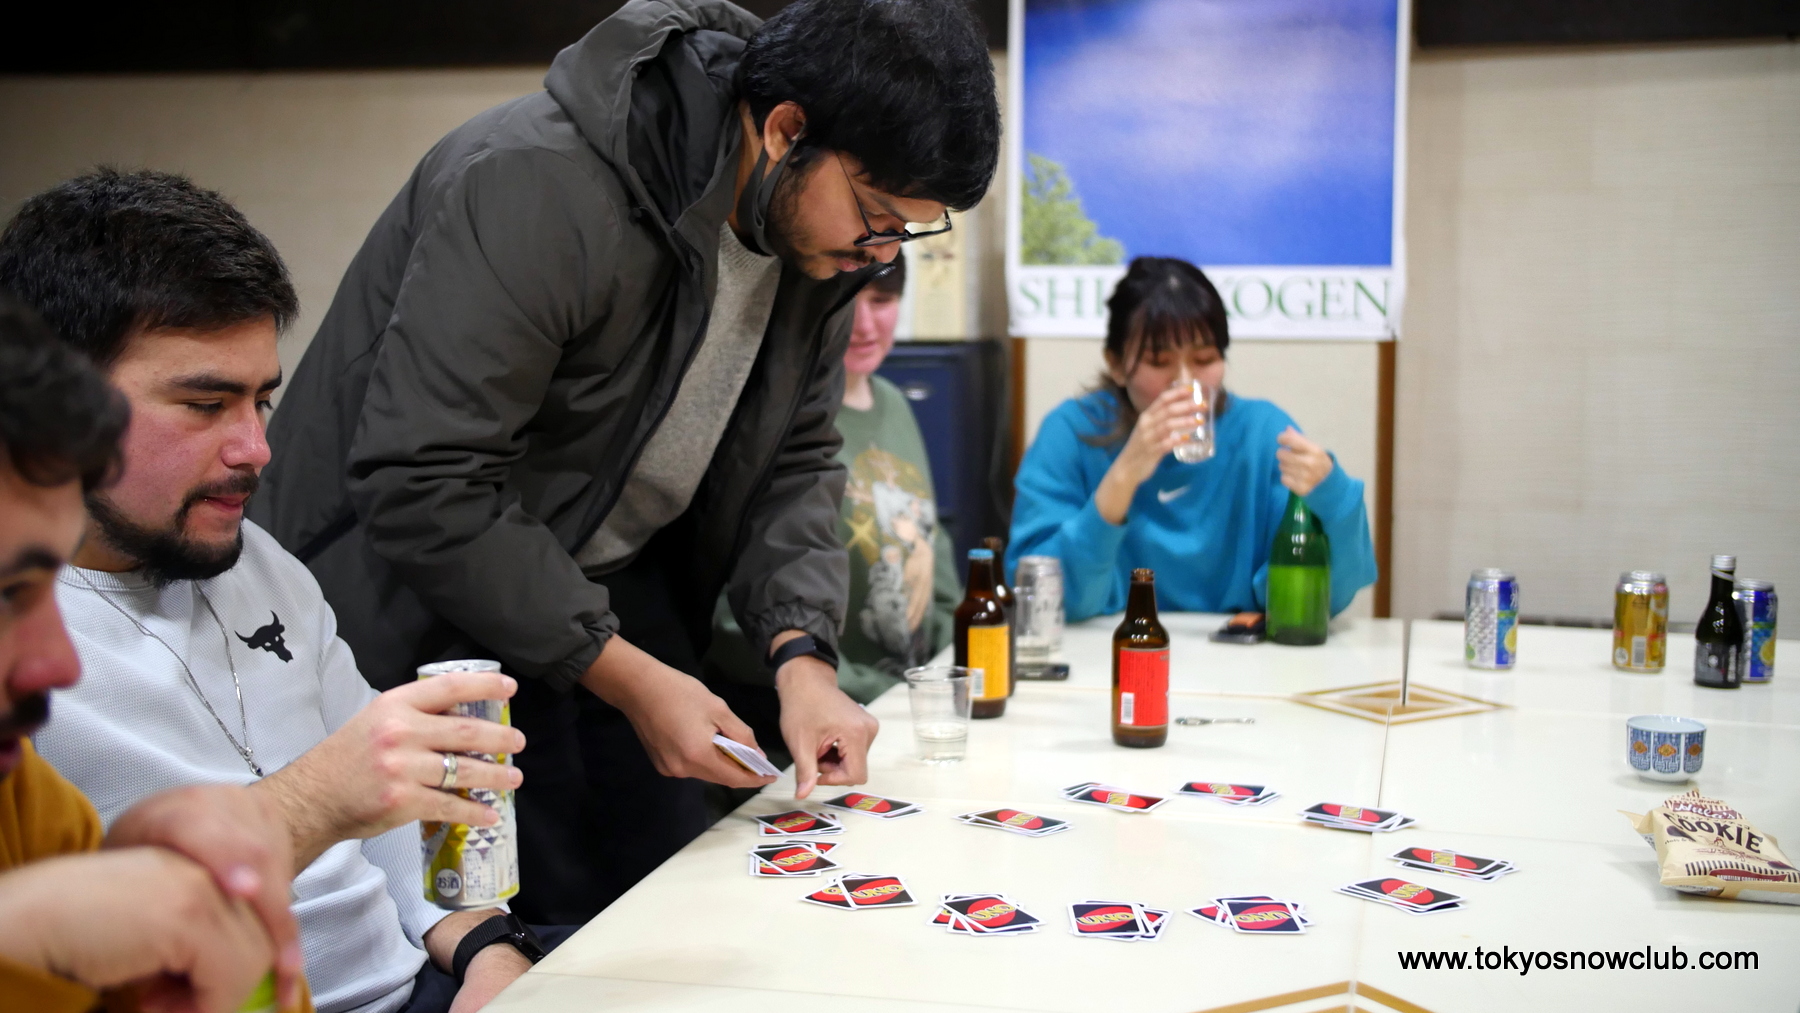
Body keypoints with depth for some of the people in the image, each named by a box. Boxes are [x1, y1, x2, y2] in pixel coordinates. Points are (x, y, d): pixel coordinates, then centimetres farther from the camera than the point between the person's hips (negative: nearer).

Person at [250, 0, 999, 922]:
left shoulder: (822, 230, -4)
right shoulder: (535, 183, -28)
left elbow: (795, 459, 3)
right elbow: (422, 487, -29)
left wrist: (801, 652, -14)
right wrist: (625, 676, -24)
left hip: (626, 596, 7)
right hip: (429, 612, -6)